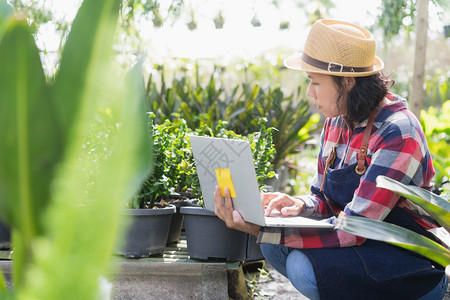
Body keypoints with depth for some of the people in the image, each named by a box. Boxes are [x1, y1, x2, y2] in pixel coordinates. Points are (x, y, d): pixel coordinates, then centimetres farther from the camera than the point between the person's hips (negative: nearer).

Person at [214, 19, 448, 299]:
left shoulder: (398, 134, -24)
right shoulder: (336, 122, 2)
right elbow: (324, 200, 10)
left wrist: (260, 231, -33)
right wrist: (301, 205, -16)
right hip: (364, 243, 7)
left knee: (304, 265, -26)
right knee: (274, 245, -11)